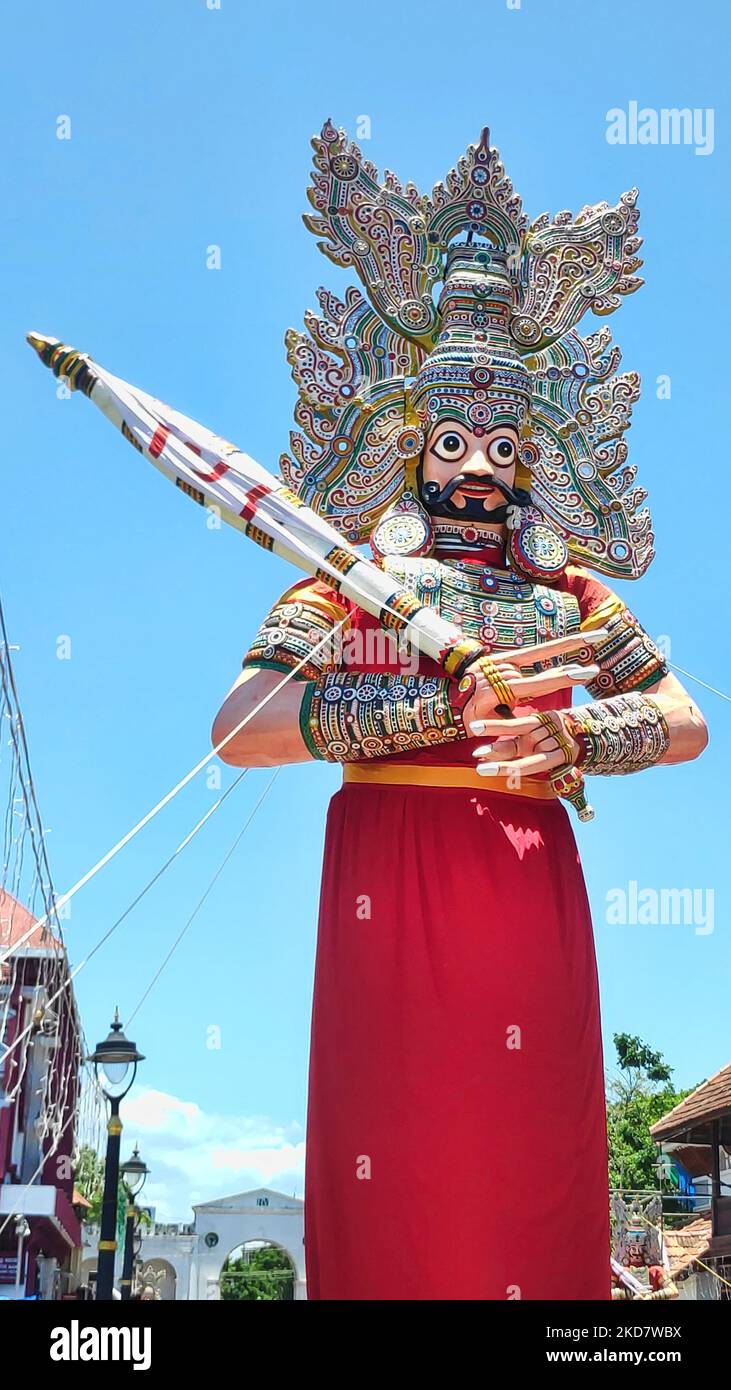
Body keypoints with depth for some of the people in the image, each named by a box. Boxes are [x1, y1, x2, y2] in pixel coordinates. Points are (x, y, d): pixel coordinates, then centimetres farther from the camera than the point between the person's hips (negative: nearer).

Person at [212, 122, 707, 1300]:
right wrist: (451, 700, -13)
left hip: (527, 879, 3)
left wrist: (573, 734, -7)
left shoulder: (569, 589, 20)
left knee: (530, 1168, 1)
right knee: (392, 1169, -5)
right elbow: (238, 727, -6)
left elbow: (687, 721, 14)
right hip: (389, 873, -3)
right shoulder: (353, 576, 11)